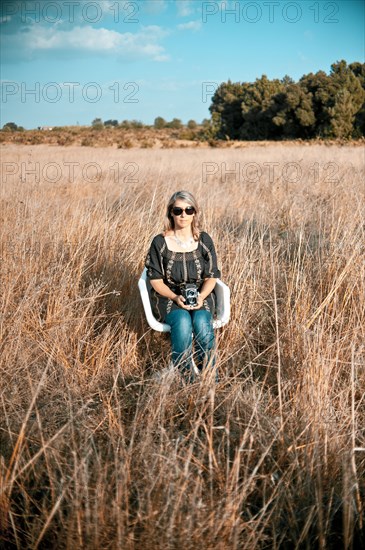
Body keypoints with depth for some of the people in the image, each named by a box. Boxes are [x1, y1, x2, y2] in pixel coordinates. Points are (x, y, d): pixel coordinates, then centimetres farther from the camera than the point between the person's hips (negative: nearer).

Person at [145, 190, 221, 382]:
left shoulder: (204, 240, 3)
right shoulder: (160, 242, -4)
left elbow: (211, 276, 3)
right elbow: (155, 279, -3)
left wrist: (201, 297, -16)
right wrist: (175, 297, -19)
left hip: (200, 295, 2)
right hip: (168, 296, -1)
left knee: (202, 322, -32)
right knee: (182, 322, -34)